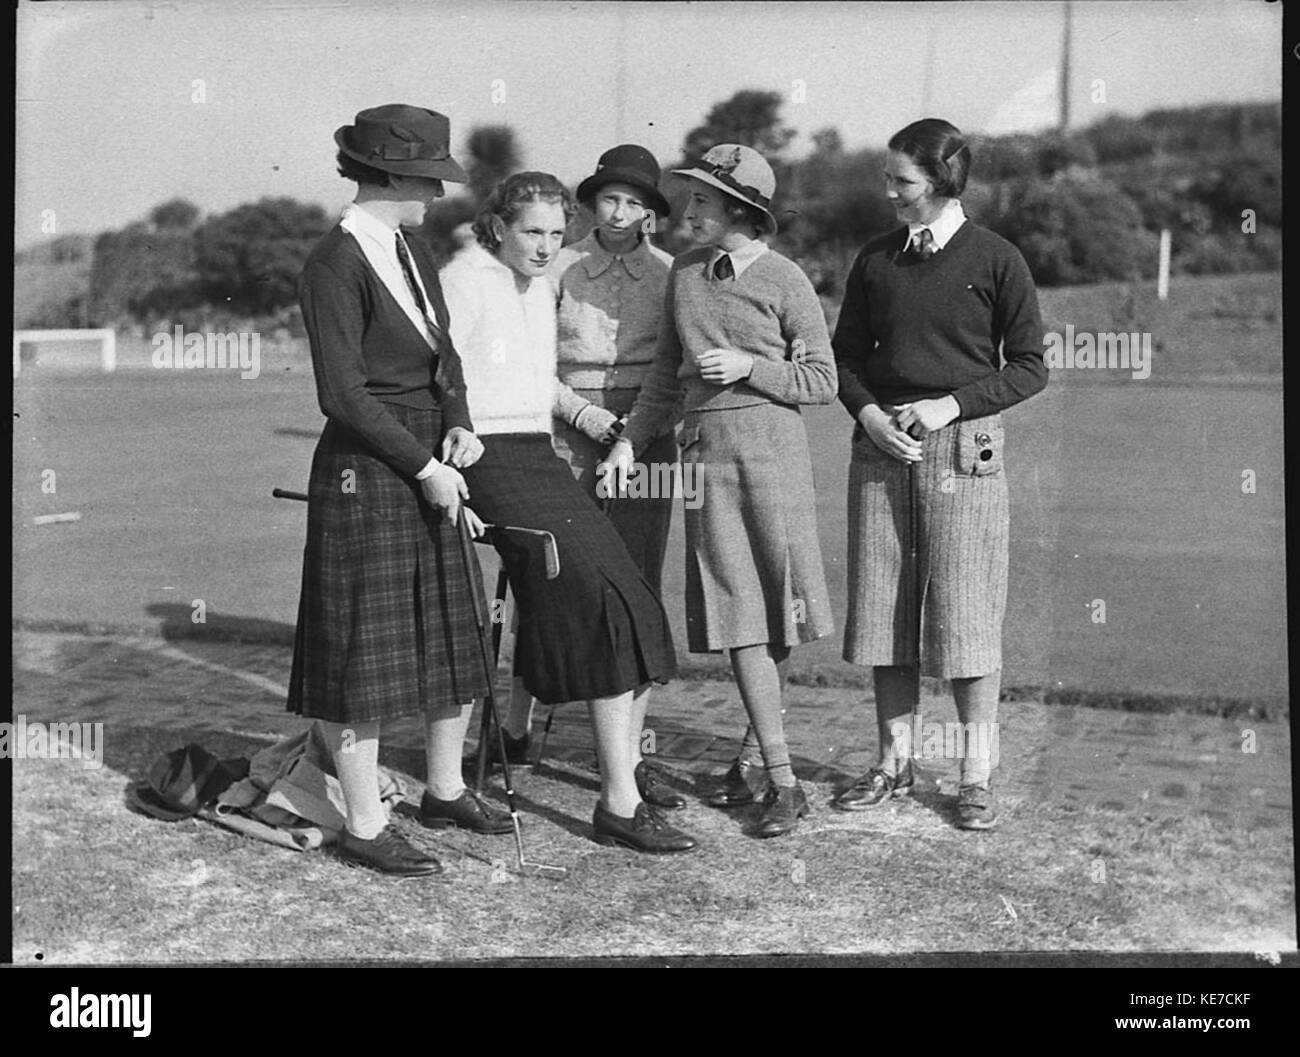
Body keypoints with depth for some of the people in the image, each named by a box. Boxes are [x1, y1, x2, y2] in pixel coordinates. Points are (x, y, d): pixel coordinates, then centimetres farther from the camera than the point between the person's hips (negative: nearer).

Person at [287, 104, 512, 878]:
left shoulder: (415, 256, 11)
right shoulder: (336, 264, -14)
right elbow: (344, 393, -19)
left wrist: (460, 424, -3)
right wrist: (426, 467, -16)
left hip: (430, 467, 9)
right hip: (365, 473, -8)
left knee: (454, 634, 15)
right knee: (364, 647, 0)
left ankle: (446, 791, 33)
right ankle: (365, 827, 11)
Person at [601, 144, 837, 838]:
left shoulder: (785, 281, 0)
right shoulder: (684, 272, 13)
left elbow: (821, 382, 1)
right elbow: (666, 375, 19)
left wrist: (748, 367, -10)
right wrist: (630, 440, 9)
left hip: (771, 444, -3)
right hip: (704, 450, 3)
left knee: (779, 615, 0)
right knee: (739, 620, -2)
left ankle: (753, 750, 19)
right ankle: (782, 782, 2)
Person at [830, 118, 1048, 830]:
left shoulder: (996, 261, -1)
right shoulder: (876, 259, 10)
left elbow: (1029, 366, 0)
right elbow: (845, 353, 15)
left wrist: (949, 406, -11)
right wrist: (869, 413, -4)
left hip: (963, 446, -4)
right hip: (880, 443, 4)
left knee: (965, 610, -3)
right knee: (882, 607, 5)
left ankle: (976, 775, 7)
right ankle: (895, 762, 17)